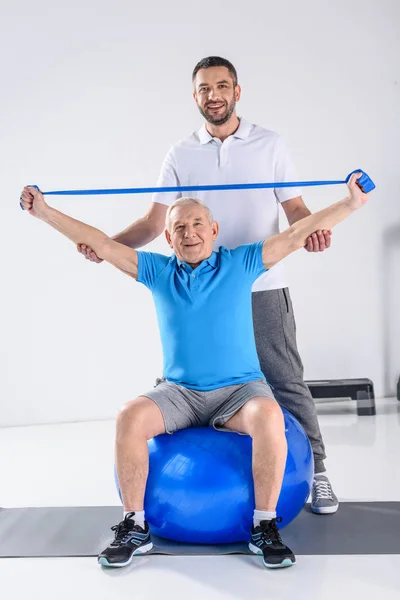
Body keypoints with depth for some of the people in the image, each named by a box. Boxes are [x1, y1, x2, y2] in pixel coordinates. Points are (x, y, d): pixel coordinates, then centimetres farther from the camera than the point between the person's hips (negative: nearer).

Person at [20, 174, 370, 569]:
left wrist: (351, 203, -7)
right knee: (130, 417, -25)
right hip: (179, 392, 2)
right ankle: (134, 527, -11)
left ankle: (265, 526, -18)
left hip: (240, 389, -1)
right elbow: (101, 244, 6)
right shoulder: (157, 271, 7)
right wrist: (44, 212, 4)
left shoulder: (241, 264, 2)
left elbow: (295, 235, -1)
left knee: (269, 416, -34)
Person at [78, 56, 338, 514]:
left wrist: (311, 230, -19)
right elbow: (154, 222, 5)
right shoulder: (181, 154, 9)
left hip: (262, 288, -1)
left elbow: (294, 207, 4)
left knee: (286, 382, 1)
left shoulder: (269, 144, 6)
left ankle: (316, 472, 13)